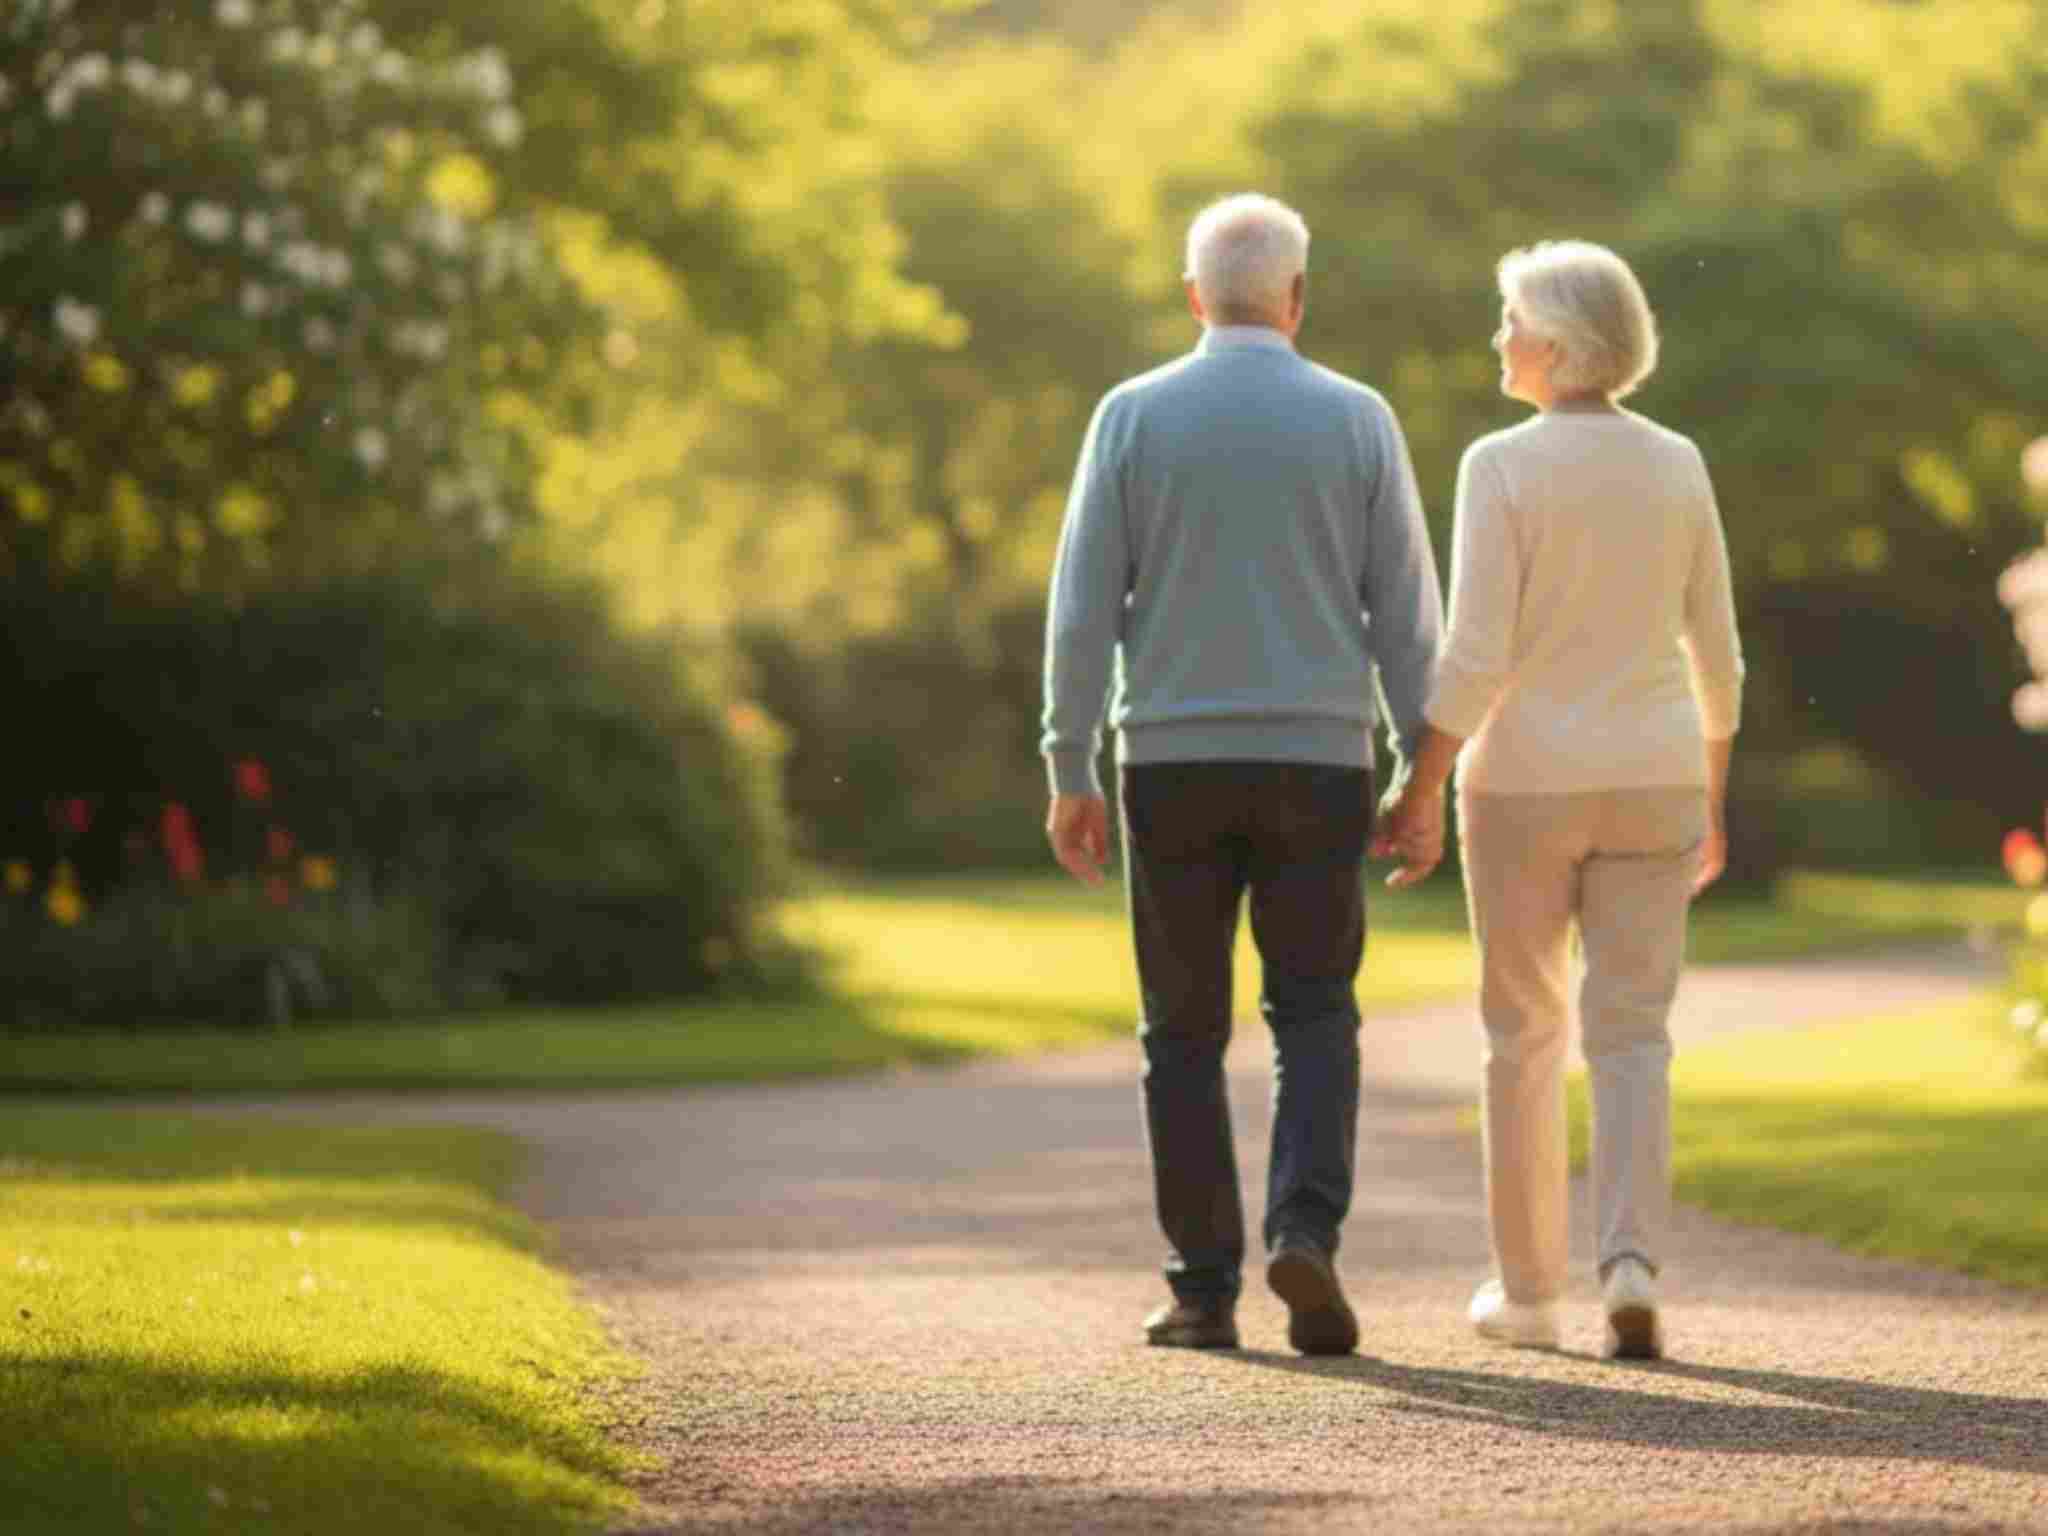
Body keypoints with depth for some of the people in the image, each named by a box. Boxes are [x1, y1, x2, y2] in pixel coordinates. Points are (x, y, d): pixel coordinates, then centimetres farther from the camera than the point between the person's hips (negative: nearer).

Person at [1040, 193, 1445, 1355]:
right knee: (1314, 1018, 8)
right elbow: (1406, 614, 0)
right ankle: (1306, 1228, -15)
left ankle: (1206, 1290, 5)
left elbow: (1083, 605, -4)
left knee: (1186, 1033, 9)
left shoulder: (1133, 417, -1)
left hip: (1175, 764, 0)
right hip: (1316, 765, 0)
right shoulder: (1358, 420, 1)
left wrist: (1070, 776, -1)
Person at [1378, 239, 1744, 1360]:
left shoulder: (1502, 466, -12)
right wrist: (1712, 799, 16)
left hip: (1526, 779, -3)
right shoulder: (1677, 465, 3)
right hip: (1648, 779, 3)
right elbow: (1714, 654, 6)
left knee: (1522, 1036, 12)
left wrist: (1420, 791, -11)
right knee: (1629, 1040, 3)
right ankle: (1631, 1264, -19)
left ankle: (1528, 1288, 18)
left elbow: (1476, 653, -17)